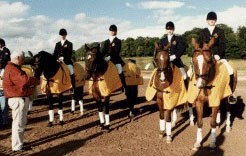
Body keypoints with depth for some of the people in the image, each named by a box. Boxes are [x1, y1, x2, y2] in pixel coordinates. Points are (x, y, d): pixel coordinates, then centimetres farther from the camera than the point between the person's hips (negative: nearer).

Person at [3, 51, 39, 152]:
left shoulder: (14, 68, 19)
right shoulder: (12, 69, -17)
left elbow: (21, 81, 16)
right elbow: (25, 79, -29)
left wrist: (32, 82, 0)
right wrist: (36, 81, -12)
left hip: (21, 98, 11)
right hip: (18, 99, -11)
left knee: (21, 122, 20)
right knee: (18, 123, -3)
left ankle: (18, 142, 32)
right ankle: (17, 146, 7)